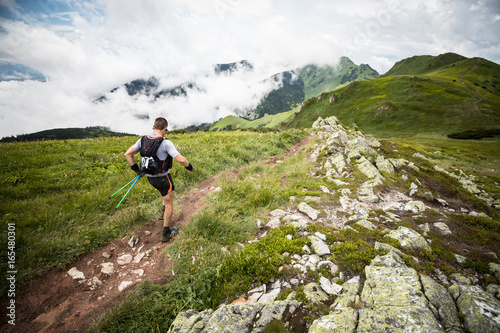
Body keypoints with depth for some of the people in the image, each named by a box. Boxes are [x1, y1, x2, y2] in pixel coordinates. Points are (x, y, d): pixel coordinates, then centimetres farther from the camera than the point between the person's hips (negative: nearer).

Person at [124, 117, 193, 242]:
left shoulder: (143, 140, -2)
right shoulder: (165, 143, -22)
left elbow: (128, 154, 0)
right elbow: (181, 159, -26)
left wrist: (136, 169, 8)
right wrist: (189, 167, -7)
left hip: (150, 177, 7)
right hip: (163, 178, -7)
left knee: (167, 192, 36)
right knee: (169, 204, 10)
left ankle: (164, 212, 38)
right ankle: (166, 233, 20)